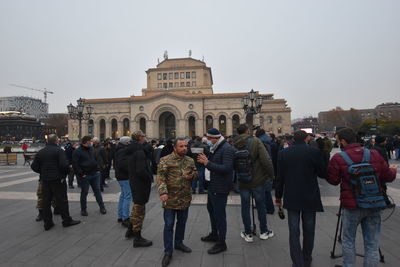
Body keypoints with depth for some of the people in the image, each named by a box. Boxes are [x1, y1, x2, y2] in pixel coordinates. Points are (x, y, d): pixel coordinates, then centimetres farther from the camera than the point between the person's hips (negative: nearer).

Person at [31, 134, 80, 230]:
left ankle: (47, 223, 20)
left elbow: (34, 166, 8)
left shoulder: (41, 152, 8)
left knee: (46, 201, 12)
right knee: (62, 200, 3)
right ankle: (67, 221, 11)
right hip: (57, 179, -6)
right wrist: (64, 174, -5)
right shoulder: (59, 150, -11)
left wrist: (43, 172, 17)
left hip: (45, 180, 6)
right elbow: (64, 164, -21)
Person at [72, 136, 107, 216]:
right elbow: (75, 164, -11)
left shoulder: (92, 149, 10)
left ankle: (102, 207, 19)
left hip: (95, 174, 5)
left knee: (97, 191, 10)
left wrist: (98, 169, 8)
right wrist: (81, 174, -15)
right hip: (85, 176, -5)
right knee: (84, 192, 7)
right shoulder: (77, 151, -8)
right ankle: (83, 209, 22)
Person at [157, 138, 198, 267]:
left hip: (185, 198, 5)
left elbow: (195, 172, 16)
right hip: (170, 198, -5)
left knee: (182, 222, 19)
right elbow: (160, 177, -15)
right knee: (169, 225, 4)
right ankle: (168, 252, 18)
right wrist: (162, 192, -27)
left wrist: (192, 175, -8)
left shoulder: (190, 160, 6)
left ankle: (178, 243, 41)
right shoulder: (165, 160, -10)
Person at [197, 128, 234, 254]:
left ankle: (221, 243, 18)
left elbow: (226, 168, -29)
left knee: (219, 214, 0)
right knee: (211, 209, 23)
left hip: (220, 188, -10)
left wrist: (207, 163, -28)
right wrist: (205, 161, -3)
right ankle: (214, 234, 44)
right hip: (212, 185, 10)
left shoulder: (227, 149, -19)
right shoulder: (215, 148, 11)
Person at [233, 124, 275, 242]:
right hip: (257, 180, -2)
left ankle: (248, 234, 24)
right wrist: (271, 175, -7)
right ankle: (264, 231, 31)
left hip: (242, 181, 2)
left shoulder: (234, 145, -3)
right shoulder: (255, 141, -13)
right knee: (260, 205, 16)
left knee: (245, 207, 13)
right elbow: (266, 160, -19)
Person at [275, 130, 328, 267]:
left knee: (294, 231, 7)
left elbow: (280, 177, 0)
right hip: (310, 197, 0)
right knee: (308, 230, 17)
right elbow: (324, 174, -2)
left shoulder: (283, 153, -3)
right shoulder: (314, 152, -10)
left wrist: (278, 196, 9)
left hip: (291, 198, 1)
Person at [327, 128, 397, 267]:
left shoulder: (338, 158, -13)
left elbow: (333, 180, -5)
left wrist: (327, 168, 12)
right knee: (372, 244, 13)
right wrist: (393, 170, 29)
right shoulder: (375, 154, -2)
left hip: (351, 205, -3)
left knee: (348, 240, 16)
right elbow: (387, 177, 7)